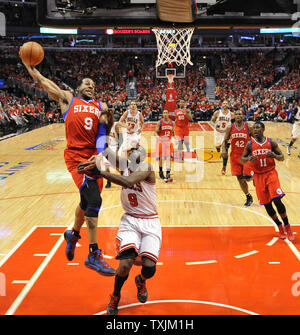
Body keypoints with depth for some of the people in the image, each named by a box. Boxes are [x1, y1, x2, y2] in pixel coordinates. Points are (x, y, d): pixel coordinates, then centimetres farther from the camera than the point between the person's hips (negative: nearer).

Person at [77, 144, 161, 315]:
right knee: (125, 264, -19)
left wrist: (99, 171, -34)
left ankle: (141, 281, 22)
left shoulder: (146, 167, -14)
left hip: (150, 222, -3)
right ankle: (116, 297, 9)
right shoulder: (123, 164, 2)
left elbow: (128, 181, -33)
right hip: (130, 220, 3)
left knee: (149, 267, -16)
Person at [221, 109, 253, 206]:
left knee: (246, 177, -13)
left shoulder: (248, 127, -6)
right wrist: (224, 150, -10)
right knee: (239, 179, 5)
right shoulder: (230, 128, 0)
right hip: (235, 156, 3)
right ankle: (248, 197, 22)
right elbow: (225, 141, 8)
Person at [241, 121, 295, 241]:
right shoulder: (250, 144, 0)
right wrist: (249, 158, -19)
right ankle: (280, 228, 20)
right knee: (267, 204, 2)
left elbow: (282, 157, 4)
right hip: (258, 176, 2)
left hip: (271, 174, -2)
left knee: (277, 200, -15)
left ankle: (287, 227, 1)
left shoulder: (271, 142, -1)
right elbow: (242, 160, 3)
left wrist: (274, 155, -17)